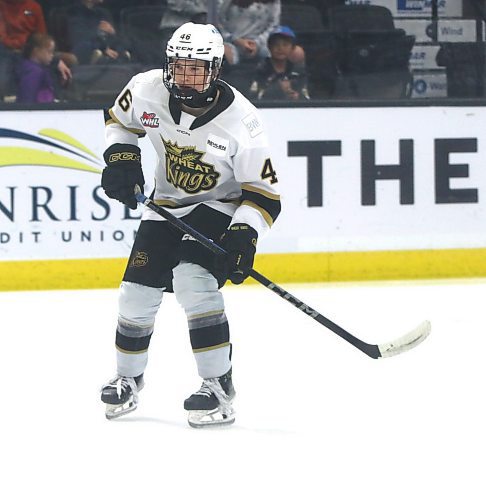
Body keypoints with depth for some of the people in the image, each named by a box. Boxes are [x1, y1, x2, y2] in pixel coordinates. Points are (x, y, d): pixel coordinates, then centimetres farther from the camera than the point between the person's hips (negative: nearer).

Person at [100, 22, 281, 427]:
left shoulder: (240, 120, -26)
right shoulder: (147, 90, -16)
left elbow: (264, 192, -21)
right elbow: (120, 119, 8)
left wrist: (244, 236, -34)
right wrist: (121, 155, -10)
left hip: (222, 207, -5)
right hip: (167, 206, 5)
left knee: (193, 280, -27)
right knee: (138, 292, 4)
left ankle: (219, 387, -19)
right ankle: (128, 380, 29)